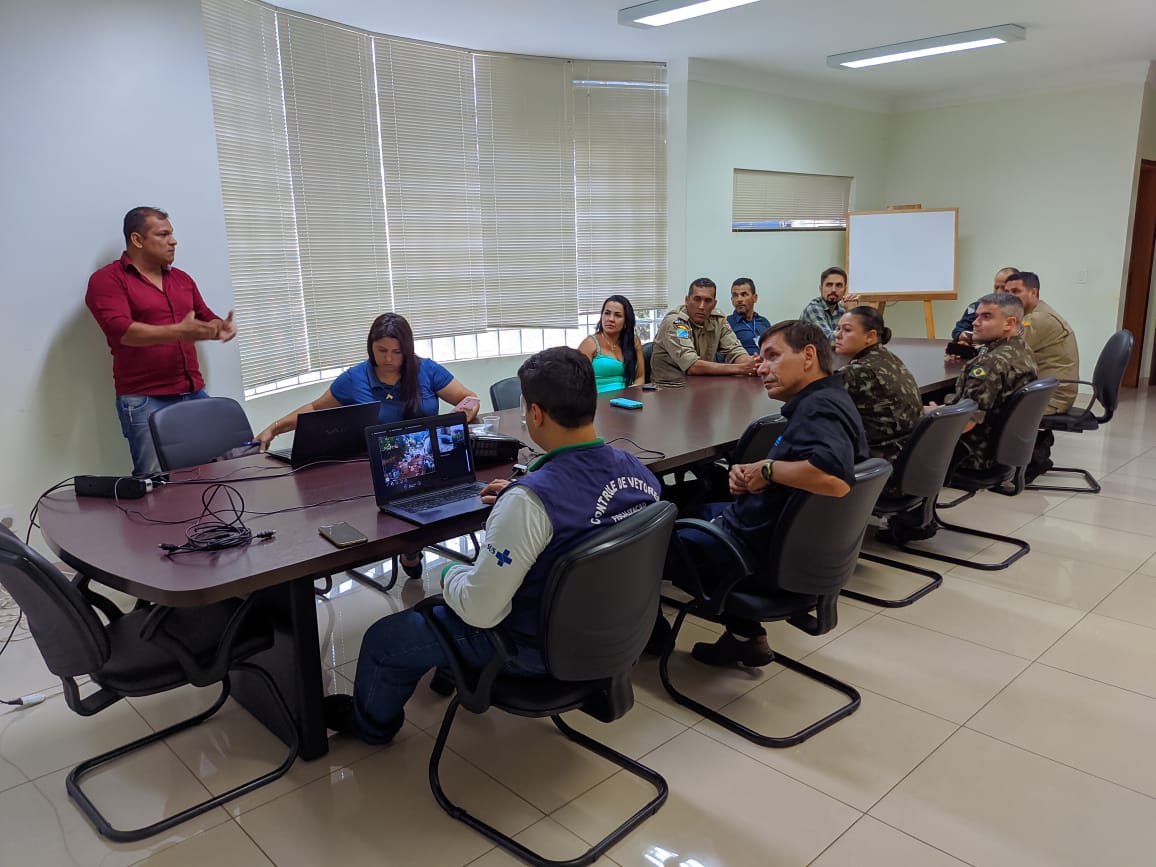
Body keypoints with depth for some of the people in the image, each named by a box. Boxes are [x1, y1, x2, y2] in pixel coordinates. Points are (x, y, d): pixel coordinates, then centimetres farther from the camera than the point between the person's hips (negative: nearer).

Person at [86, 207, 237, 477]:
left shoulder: (181, 279, 18)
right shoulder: (107, 280, -2)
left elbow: (206, 318, 25)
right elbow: (121, 330, -16)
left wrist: (221, 327, 0)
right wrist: (177, 331, -27)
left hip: (195, 393, 6)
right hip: (144, 401, -6)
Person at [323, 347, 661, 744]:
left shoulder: (529, 500, -36)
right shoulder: (638, 471, -12)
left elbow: (479, 611, -28)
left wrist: (450, 574, -7)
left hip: (537, 649, -7)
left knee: (383, 639, 13)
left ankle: (371, 722, 43)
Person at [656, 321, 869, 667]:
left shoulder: (820, 407, -24)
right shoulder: (818, 403, 8)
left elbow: (834, 478, -42)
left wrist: (767, 468, -26)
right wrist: (746, 472, -4)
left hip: (764, 551, -10)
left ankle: (651, 634, 34)